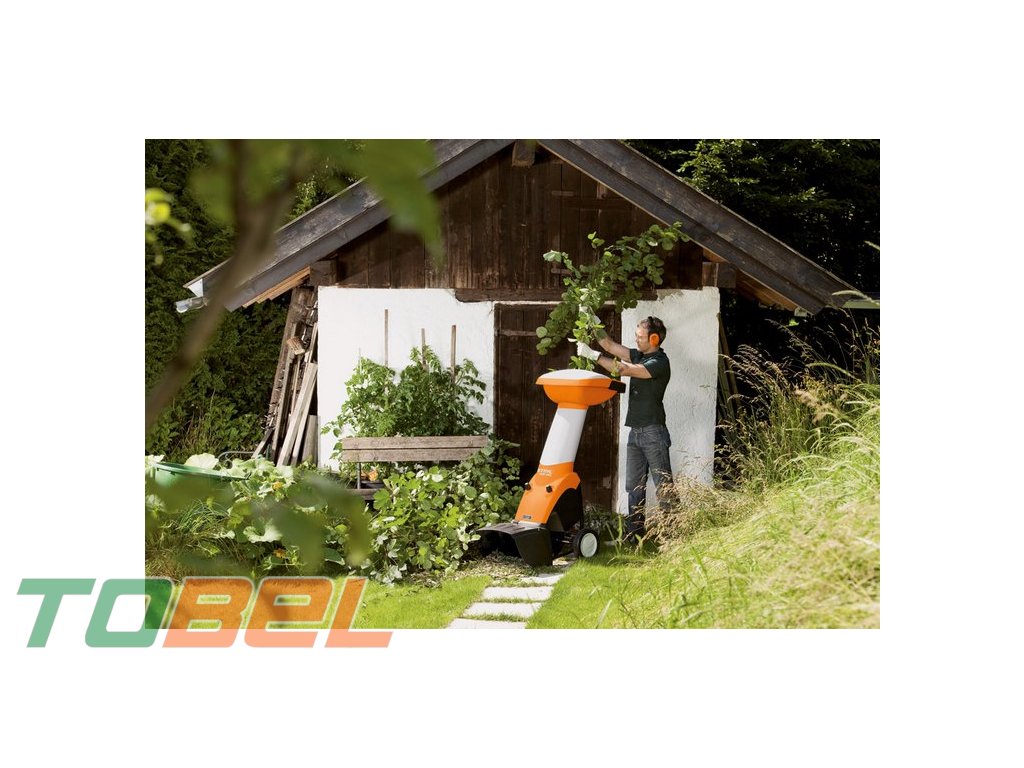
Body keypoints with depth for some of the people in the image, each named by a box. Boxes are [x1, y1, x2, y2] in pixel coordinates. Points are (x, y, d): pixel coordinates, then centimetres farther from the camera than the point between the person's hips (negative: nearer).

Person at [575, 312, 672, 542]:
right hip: (635, 431, 9)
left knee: (663, 484, -7)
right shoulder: (639, 356, 14)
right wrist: (594, 324, 3)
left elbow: (623, 370, -21)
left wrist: (592, 355, -19)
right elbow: (611, 346, 14)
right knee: (634, 486, 9)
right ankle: (634, 533, 13)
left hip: (652, 431, -9)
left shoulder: (659, 362, -13)